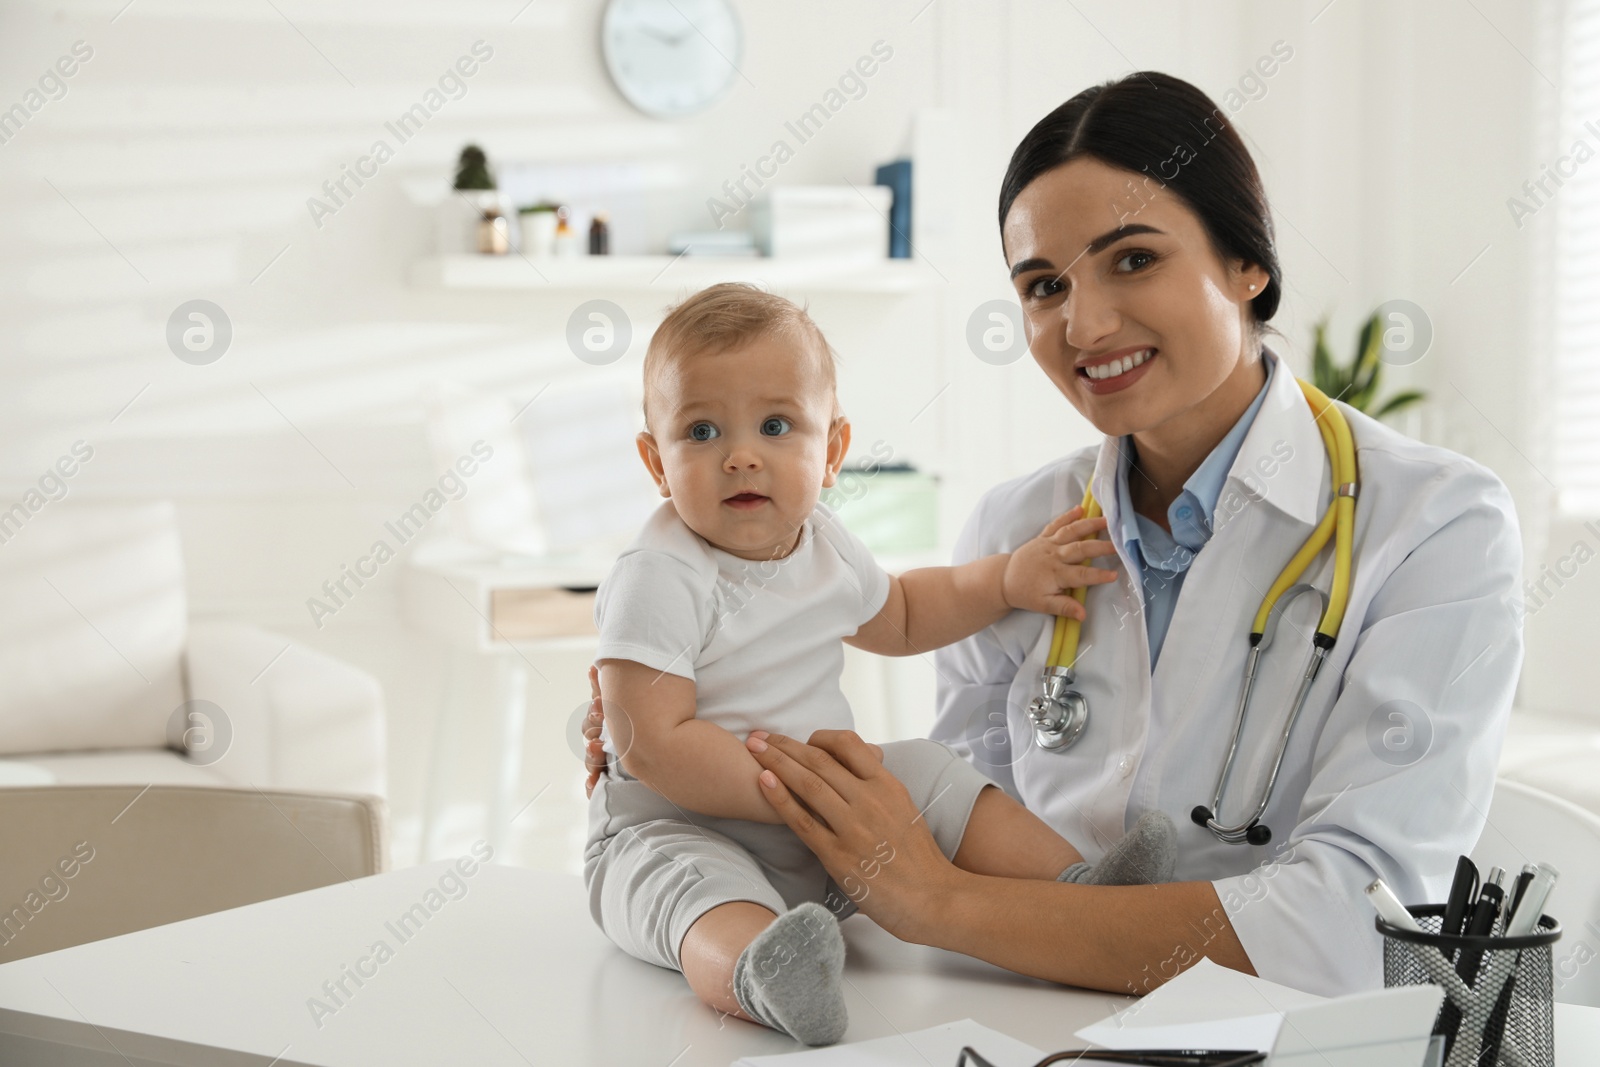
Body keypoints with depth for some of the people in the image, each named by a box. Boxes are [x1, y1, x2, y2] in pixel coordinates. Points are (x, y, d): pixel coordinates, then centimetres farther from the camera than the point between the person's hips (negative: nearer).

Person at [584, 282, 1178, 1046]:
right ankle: (757, 976, -67)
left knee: (928, 771, 3)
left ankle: (1079, 894, 5)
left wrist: (1007, 579, 15)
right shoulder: (657, 580, -22)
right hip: (680, 826, -8)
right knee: (703, 891, -36)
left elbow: (897, 616, 27)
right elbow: (652, 746, -27)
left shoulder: (824, 545, 3)